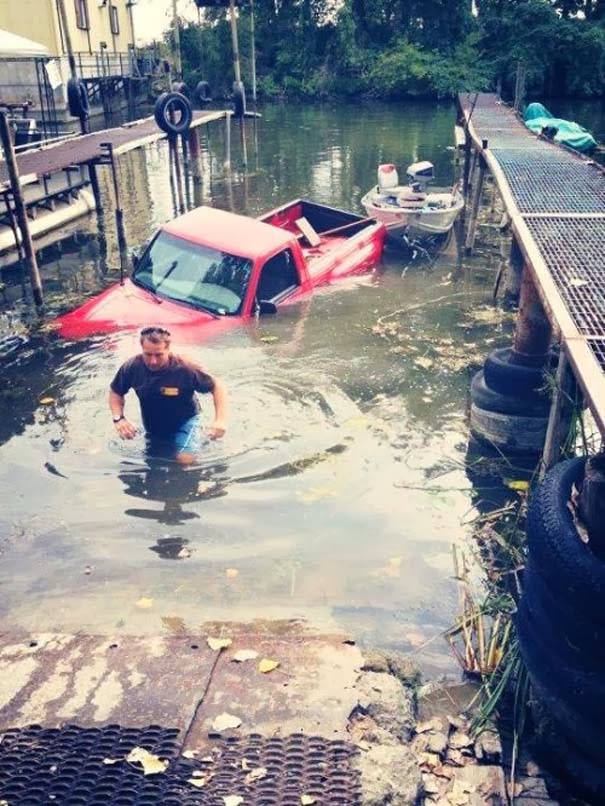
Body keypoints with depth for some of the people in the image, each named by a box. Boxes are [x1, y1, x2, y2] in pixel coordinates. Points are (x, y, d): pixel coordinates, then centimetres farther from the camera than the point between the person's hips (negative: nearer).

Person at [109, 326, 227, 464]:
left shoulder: (185, 369, -32)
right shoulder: (132, 367, -23)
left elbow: (217, 386, -22)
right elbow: (115, 392, -4)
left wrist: (220, 420, -33)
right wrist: (118, 418, -21)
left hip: (185, 421, -4)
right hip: (153, 427, 4)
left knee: (184, 459, -24)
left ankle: (194, 437, 8)